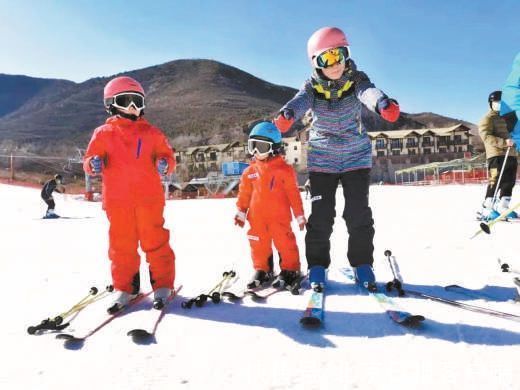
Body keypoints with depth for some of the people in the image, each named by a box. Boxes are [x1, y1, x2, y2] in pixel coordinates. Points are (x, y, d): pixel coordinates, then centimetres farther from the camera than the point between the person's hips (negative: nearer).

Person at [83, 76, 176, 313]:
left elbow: (166, 155, 10)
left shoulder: (151, 133, 9)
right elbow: (89, 161, 9)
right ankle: (124, 288, 21)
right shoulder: (103, 133, 8)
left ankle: (162, 286, 14)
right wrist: (94, 164, -14)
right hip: (117, 200, 1)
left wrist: (164, 164, -13)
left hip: (149, 198, 0)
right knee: (121, 245, 7)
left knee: (155, 242, 2)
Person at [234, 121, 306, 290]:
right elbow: (244, 193, 12)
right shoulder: (250, 171, 5)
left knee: (285, 242, 1)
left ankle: (290, 270, 17)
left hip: (279, 216, -4)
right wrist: (241, 212, 10)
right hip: (257, 217, 4)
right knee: (259, 244, 11)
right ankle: (262, 270, 26)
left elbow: (293, 193, -2)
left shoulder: (284, 169, -5)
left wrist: (300, 215, 0)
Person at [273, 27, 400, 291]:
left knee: (359, 213, -1)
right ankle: (317, 265, 10)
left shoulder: (356, 80, -11)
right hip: (322, 158, 0)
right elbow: (300, 101, -32)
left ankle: (362, 264, 14)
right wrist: (286, 114, -57)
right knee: (321, 214, -3)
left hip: (356, 157, 0)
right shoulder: (312, 87, -10)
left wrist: (383, 105, -59)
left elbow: (368, 92, -34)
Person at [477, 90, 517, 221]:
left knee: (509, 182, 6)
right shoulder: (488, 119, 1)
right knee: (495, 182, -14)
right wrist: (503, 142, -25)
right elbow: (486, 137, -14)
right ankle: (486, 210, -11)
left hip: (511, 154, 8)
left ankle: (502, 208, 12)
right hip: (496, 155, -8)